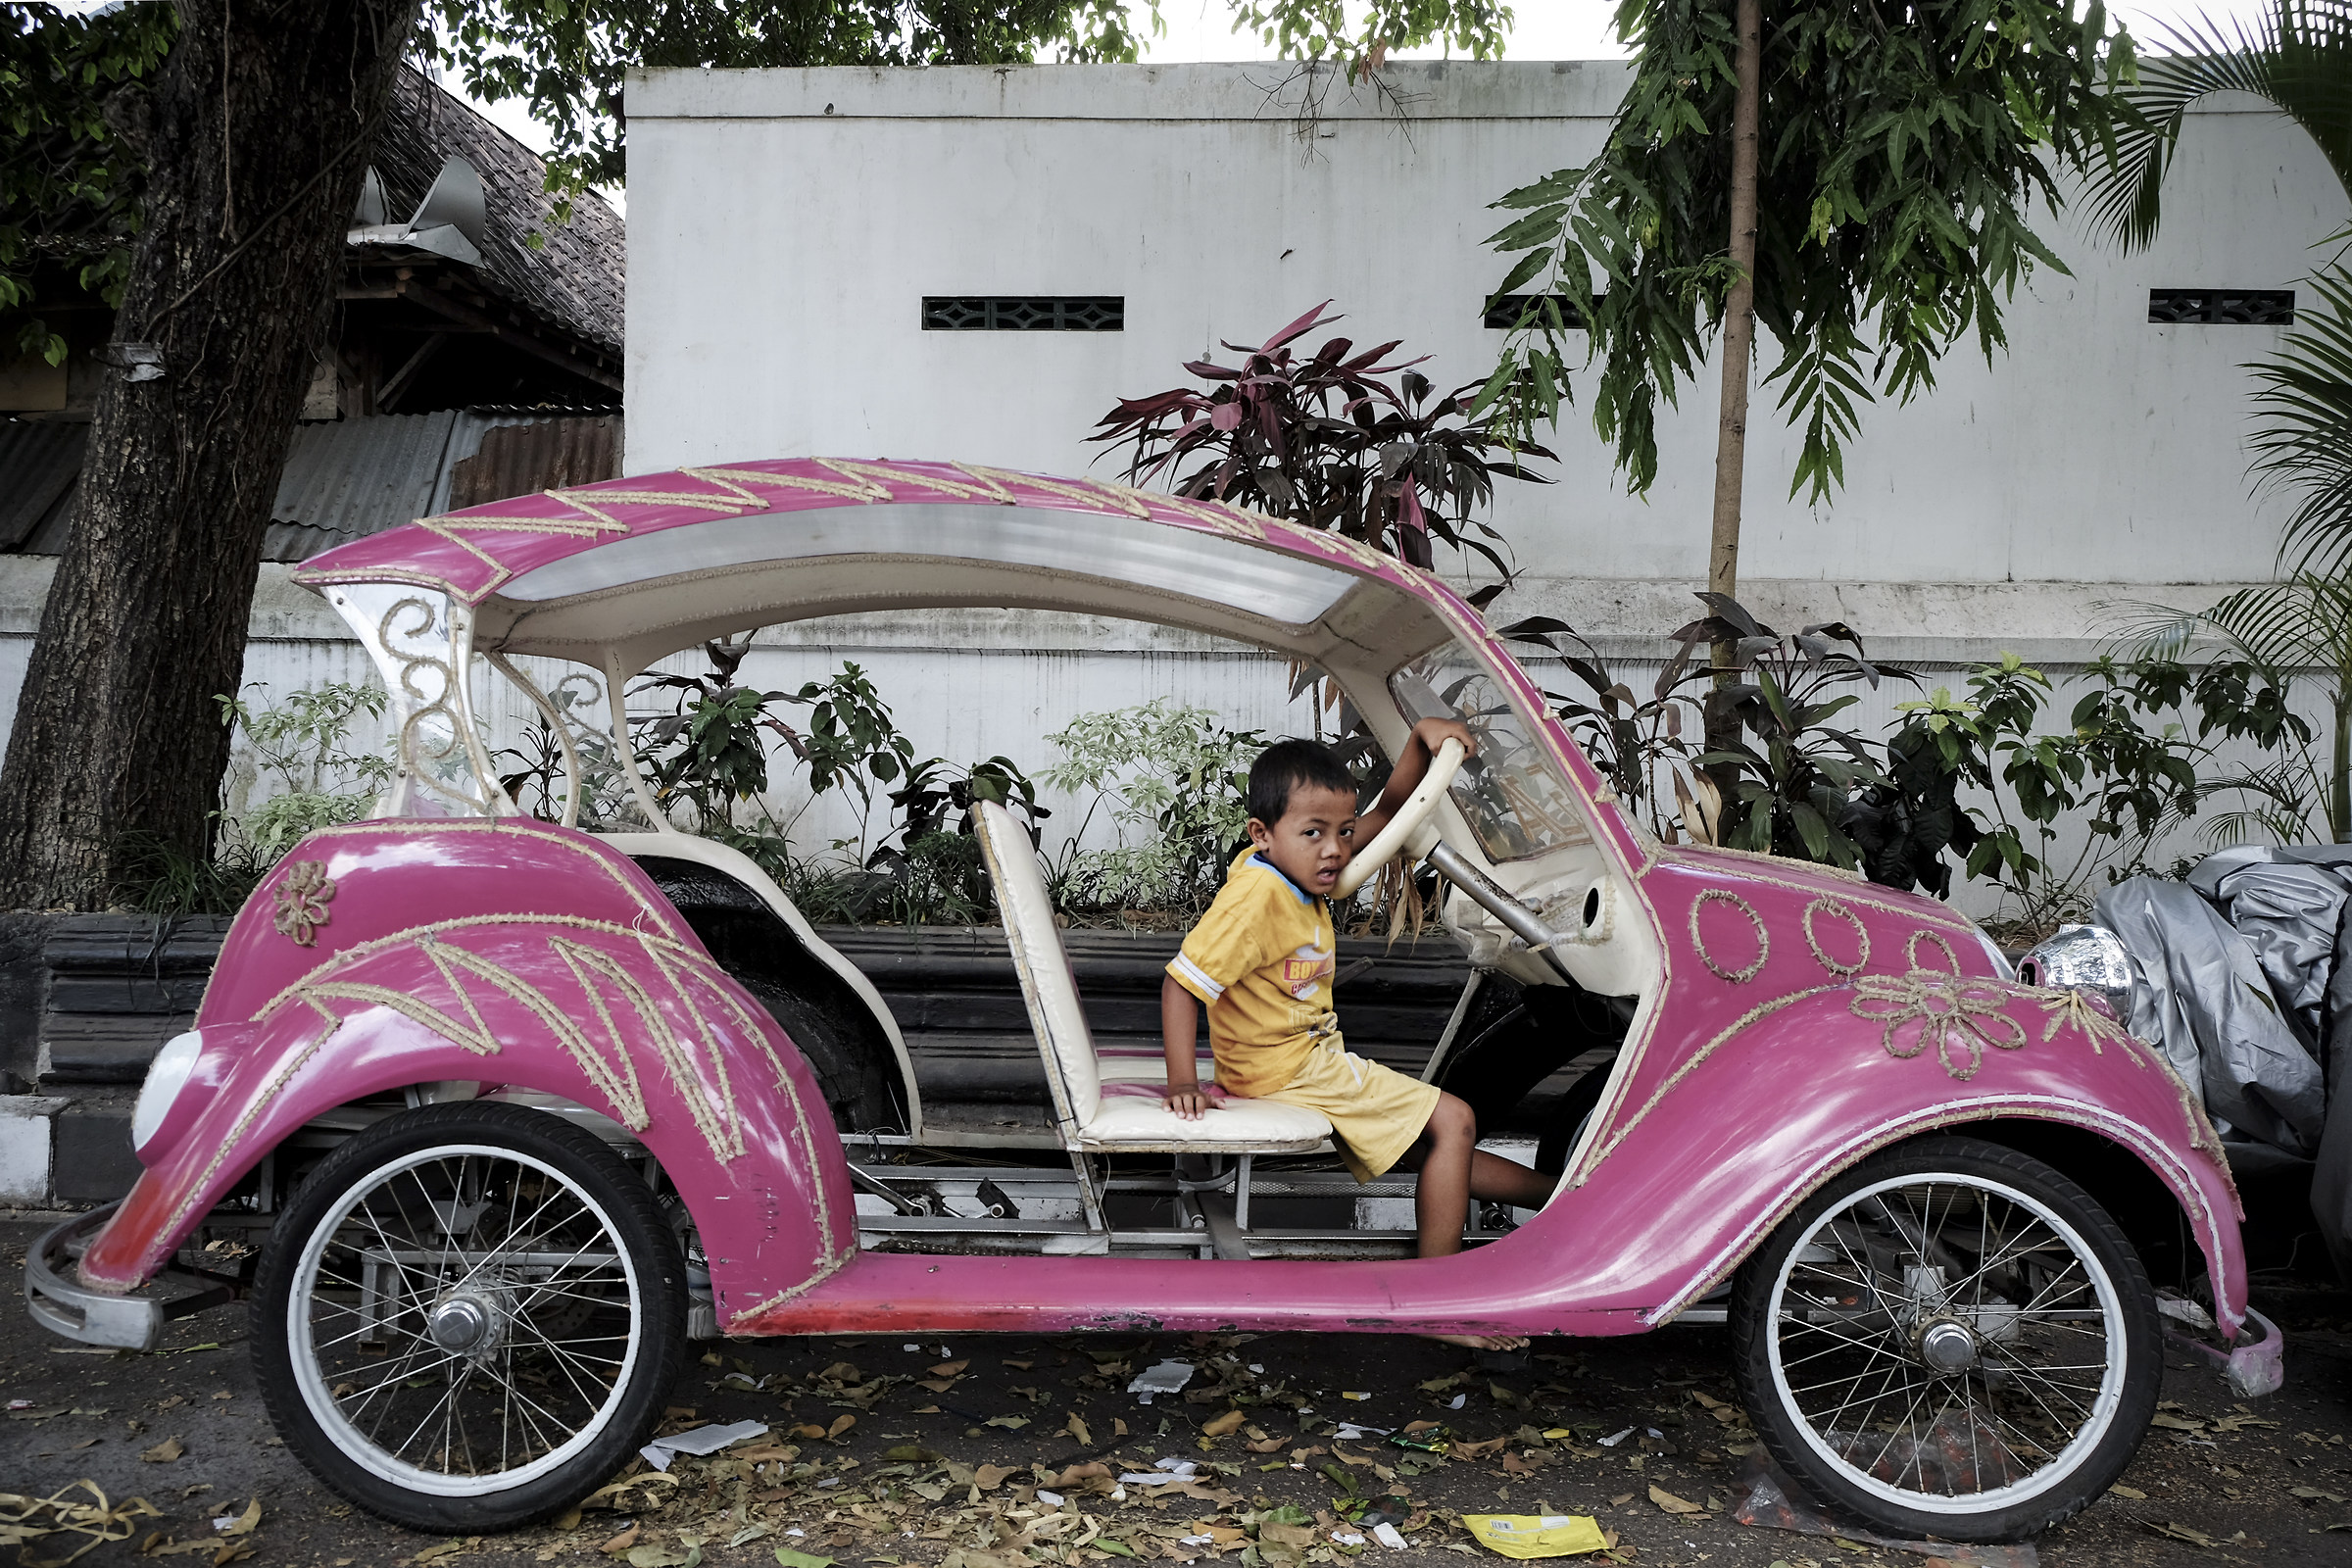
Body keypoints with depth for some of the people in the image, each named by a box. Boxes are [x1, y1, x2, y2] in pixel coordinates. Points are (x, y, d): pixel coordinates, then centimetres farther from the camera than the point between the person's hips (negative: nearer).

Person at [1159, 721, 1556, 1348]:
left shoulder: (1300, 869, 2)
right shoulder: (1258, 895, -25)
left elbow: (1388, 811, 11)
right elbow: (1181, 982, -27)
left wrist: (1423, 738, -2)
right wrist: (1182, 1083, -33)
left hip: (1315, 1058, 9)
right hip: (1288, 1069, -9)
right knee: (1452, 1122, -7)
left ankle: (1563, 1195, 34)